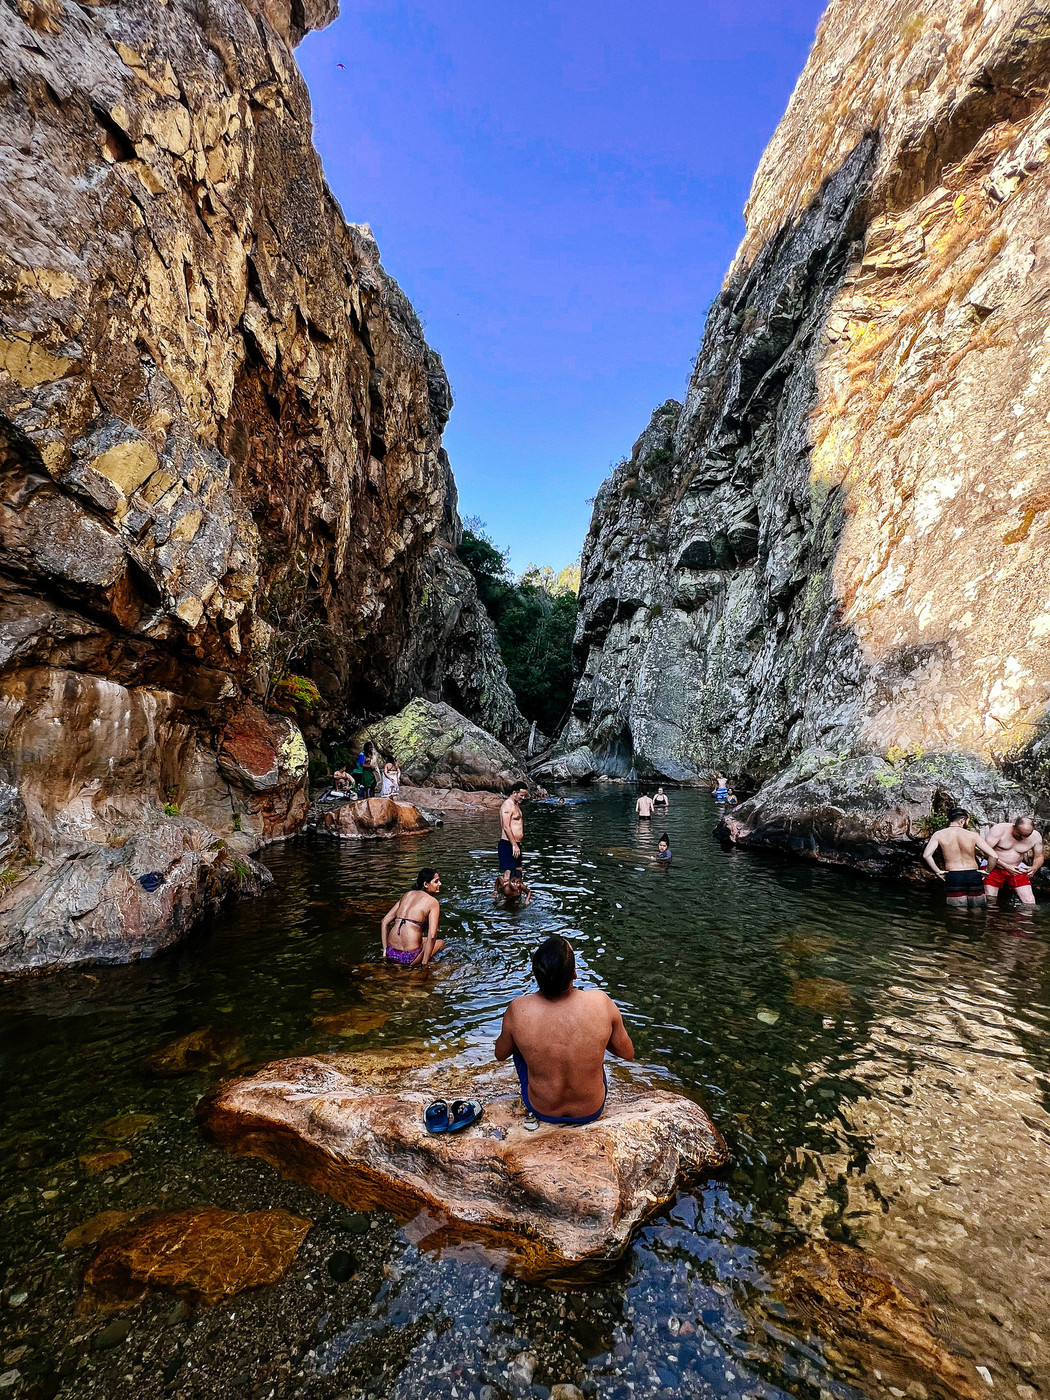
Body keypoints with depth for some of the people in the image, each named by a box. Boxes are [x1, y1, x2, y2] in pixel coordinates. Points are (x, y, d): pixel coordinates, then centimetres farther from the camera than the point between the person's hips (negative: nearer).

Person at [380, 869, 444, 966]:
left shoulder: (407, 895, 14)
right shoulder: (433, 902, -4)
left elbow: (384, 922, 14)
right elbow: (432, 935, -15)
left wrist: (385, 951, 16)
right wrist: (424, 963, -7)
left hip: (391, 953, 7)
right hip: (409, 957, -7)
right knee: (441, 942, 22)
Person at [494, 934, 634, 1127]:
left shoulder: (518, 1010, -28)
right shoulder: (600, 1003, -28)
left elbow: (500, 1054, -6)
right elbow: (628, 1053, -9)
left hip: (542, 1110, 0)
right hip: (592, 1110, 1)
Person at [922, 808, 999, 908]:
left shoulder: (939, 835, -2)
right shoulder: (973, 835, -2)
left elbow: (926, 855, -13)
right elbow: (993, 856, -8)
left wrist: (938, 872, -2)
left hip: (953, 877, -1)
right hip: (974, 876, 1)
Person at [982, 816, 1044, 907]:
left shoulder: (1036, 837, -5)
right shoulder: (999, 830, -18)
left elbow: (1039, 857, 9)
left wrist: (1034, 868, -14)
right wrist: (1005, 866, -24)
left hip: (1017, 870, 3)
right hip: (994, 868, -3)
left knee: (1030, 902, -7)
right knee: (989, 902, -10)